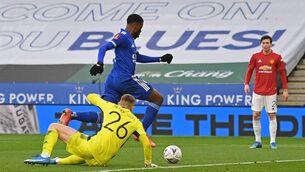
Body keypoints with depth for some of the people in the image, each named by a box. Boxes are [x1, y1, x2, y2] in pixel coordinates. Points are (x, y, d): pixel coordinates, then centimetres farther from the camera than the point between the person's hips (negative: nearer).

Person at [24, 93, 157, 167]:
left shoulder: (111, 106, 13)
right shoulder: (135, 121, 14)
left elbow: (90, 97, 27)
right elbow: (147, 144, 5)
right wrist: (148, 163, 20)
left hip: (93, 147, -4)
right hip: (102, 160, 4)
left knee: (54, 127, 8)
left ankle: (45, 155, -12)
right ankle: (57, 161, 33)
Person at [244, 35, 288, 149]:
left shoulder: (277, 57, -1)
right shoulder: (255, 57, 3)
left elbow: (282, 73, 3)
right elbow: (250, 70, 10)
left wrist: (285, 89, -1)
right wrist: (246, 84, -4)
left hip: (271, 92, -2)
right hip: (257, 91, 2)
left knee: (272, 116, -1)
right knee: (256, 115, 1)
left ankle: (273, 142, 5)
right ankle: (258, 141, 10)